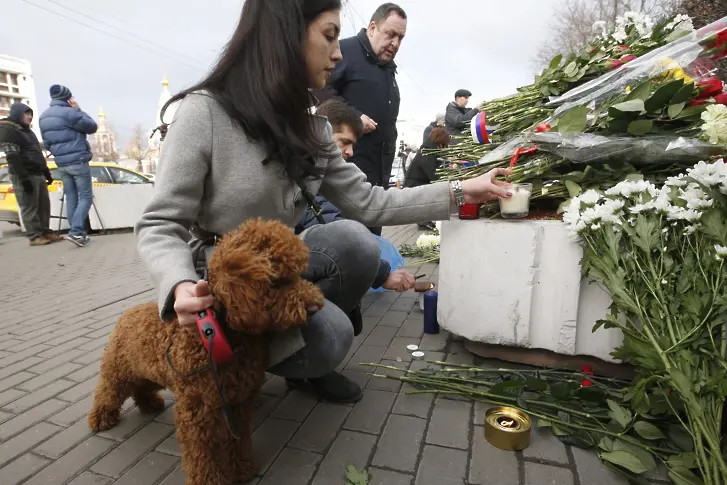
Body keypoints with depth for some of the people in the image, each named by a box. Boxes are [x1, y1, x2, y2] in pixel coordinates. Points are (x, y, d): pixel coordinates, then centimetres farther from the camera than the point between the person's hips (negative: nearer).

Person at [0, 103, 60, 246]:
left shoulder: (27, 131, 22)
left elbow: (38, 155, 26)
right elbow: (12, 157, -16)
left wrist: (47, 173, 21)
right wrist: (24, 178, -22)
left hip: (38, 174, 8)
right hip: (24, 176, -8)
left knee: (44, 206, 6)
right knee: (29, 207, -6)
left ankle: (45, 232, 12)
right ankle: (35, 236, -4)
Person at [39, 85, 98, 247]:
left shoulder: (44, 117, 13)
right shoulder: (69, 113, -12)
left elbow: (46, 143, 17)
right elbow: (92, 127, -2)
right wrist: (78, 110, 2)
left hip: (61, 164, 7)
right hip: (78, 162, -7)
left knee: (71, 199, 9)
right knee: (86, 197, -4)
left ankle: (78, 233, 8)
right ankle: (76, 231, -17)